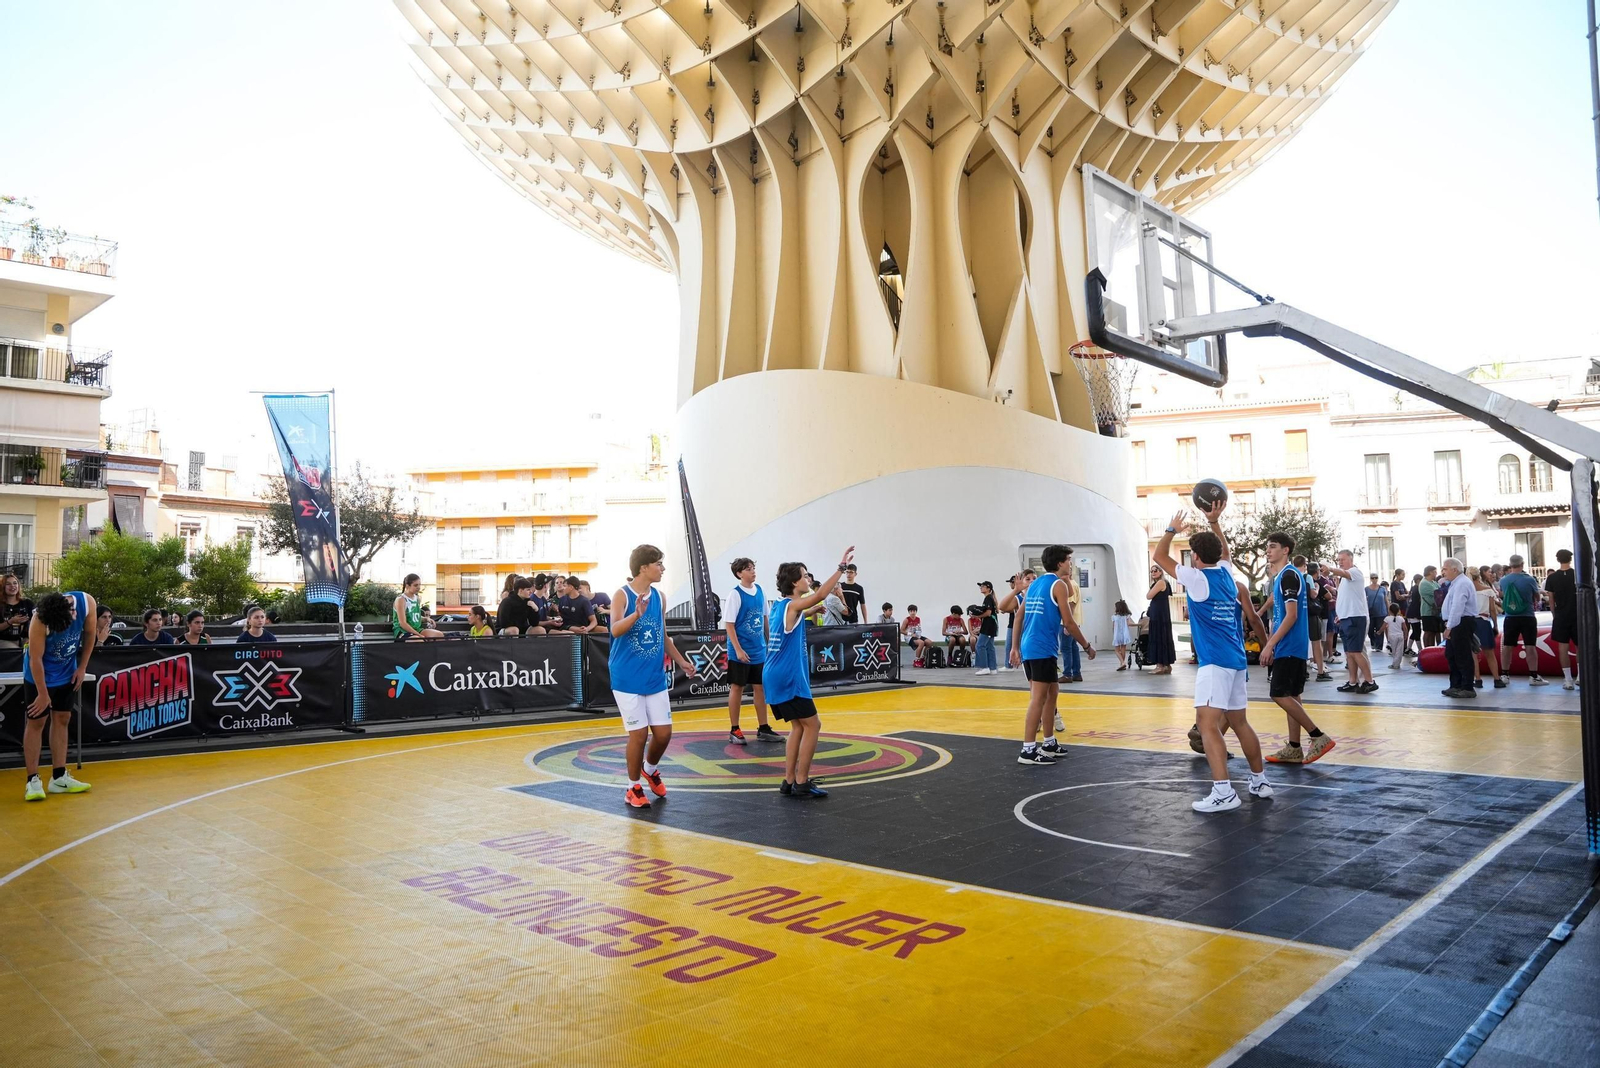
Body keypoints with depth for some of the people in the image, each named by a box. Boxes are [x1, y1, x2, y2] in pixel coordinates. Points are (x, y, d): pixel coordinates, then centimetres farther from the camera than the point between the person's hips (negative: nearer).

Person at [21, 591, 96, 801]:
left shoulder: (87, 603, -23)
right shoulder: (39, 620, -32)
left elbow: (89, 633, -4)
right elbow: (35, 659, -24)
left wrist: (82, 667, -3)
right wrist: (43, 694, -19)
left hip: (67, 673, 5)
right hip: (39, 675, -5)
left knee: (62, 719, 7)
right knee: (36, 722, -2)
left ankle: (59, 778, 13)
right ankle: (32, 780, 3)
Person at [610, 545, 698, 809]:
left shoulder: (659, 597, 7)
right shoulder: (622, 595, -11)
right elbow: (615, 630, -27)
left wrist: (681, 661, 18)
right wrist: (637, 614, -43)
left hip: (656, 678, 6)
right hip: (628, 680, -5)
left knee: (663, 733, 6)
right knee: (639, 734, -2)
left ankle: (650, 769, 35)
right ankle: (634, 787, 18)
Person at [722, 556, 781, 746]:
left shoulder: (760, 591, 5)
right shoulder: (735, 595, -13)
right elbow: (728, 624, -14)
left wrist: (769, 641, 14)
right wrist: (738, 650, -18)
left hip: (759, 650, 6)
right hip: (741, 652, -6)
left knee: (760, 687, 10)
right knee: (737, 688, 3)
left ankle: (763, 729, 19)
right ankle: (734, 730, 12)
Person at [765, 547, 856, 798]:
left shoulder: (777, 606, 12)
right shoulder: (792, 606, -14)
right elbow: (820, 595, -30)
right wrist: (842, 567, -32)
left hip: (777, 676, 9)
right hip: (788, 678, -9)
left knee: (799, 726, 15)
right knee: (812, 725, -3)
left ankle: (789, 781, 15)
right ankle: (801, 783, 1)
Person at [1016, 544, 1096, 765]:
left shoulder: (1035, 584, 17)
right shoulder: (1058, 584, -6)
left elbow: (1021, 617, 18)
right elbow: (1068, 622, -9)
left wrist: (1017, 647, 23)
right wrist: (1087, 645, 1)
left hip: (1029, 647, 9)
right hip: (1043, 649, -9)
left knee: (1052, 692, 18)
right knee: (1039, 698, -8)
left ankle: (1049, 743, 24)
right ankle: (1028, 750, -8)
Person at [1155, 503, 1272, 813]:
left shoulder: (1196, 578, -9)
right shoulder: (1227, 574, 10)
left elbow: (1159, 555, 2)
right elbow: (1224, 552, 34)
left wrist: (1173, 528, 14)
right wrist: (1214, 522, 31)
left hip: (1214, 661, -8)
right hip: (1236, 659, 8)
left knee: (1207, 722, -14)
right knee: (1239, 722, 19)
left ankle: (1223, 792, -22)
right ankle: (1260, 781, 29)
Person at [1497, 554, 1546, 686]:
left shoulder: (1503, 580, -4)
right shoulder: (1529, 579, -10)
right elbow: (1537, 597, 7)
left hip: (1510, 618, 2)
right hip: (1527, 617, -2)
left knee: (1506, 646, 9)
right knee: (1530, 646, 1)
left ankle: (1504, 675, 13)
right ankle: (1533, 676, 3)